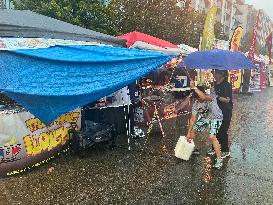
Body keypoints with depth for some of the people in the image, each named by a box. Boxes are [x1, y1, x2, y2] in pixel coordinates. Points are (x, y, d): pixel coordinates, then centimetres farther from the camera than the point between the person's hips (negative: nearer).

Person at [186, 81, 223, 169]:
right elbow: (193, 119, -11)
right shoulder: (196, 104, -17)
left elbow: (204, 97, -56)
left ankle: (219, 159, -10)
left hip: (215, 118, -6)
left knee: (212, 137, -24)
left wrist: (194, 87, -55)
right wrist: (188, 133, -12)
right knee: (193, 130, 9)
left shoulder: (212, 96, -30)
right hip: (205, 117, 6)